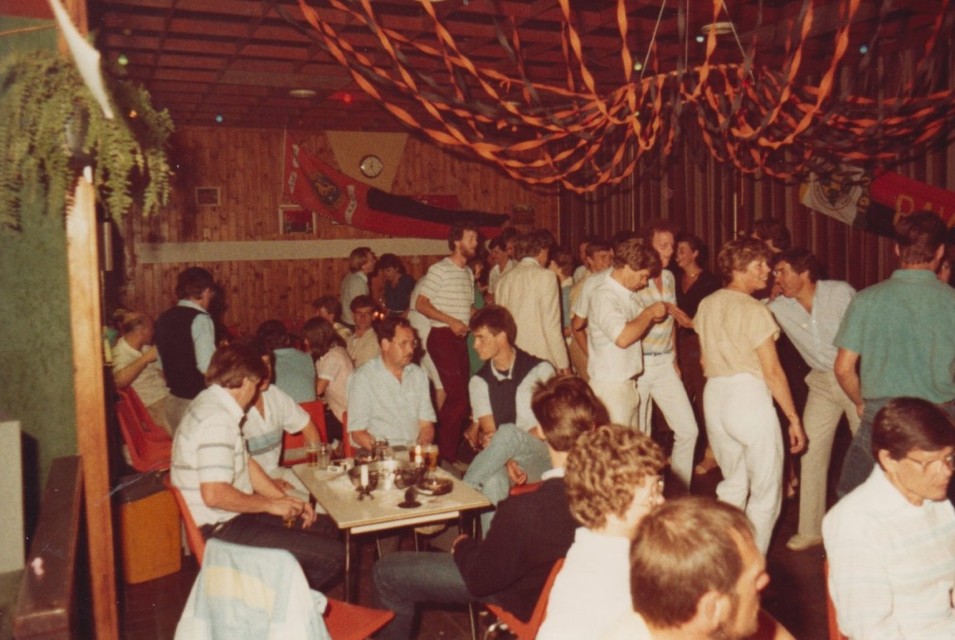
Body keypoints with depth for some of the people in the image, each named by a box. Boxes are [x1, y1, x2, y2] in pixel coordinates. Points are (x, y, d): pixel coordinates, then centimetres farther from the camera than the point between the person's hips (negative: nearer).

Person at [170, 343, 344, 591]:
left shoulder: (210, 403, 11)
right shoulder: (217, 420, -22)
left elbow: (246, 463, 16)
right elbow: (214, 494, -30)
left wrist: (286, 501, 8)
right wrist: (271, 505, -16)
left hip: (232, 516, 11)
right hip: (221, 531, -11)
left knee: (325, 527, 16)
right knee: (333, 556, -15)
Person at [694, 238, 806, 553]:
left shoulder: (707, 305, 8)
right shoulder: (754, 310, -13)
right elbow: (772, 373, -14)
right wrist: (794, 418, -7)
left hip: (714, 396, 8)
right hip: (749, 397, -8)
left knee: (733, 483, 22)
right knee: (765, 493, 6)